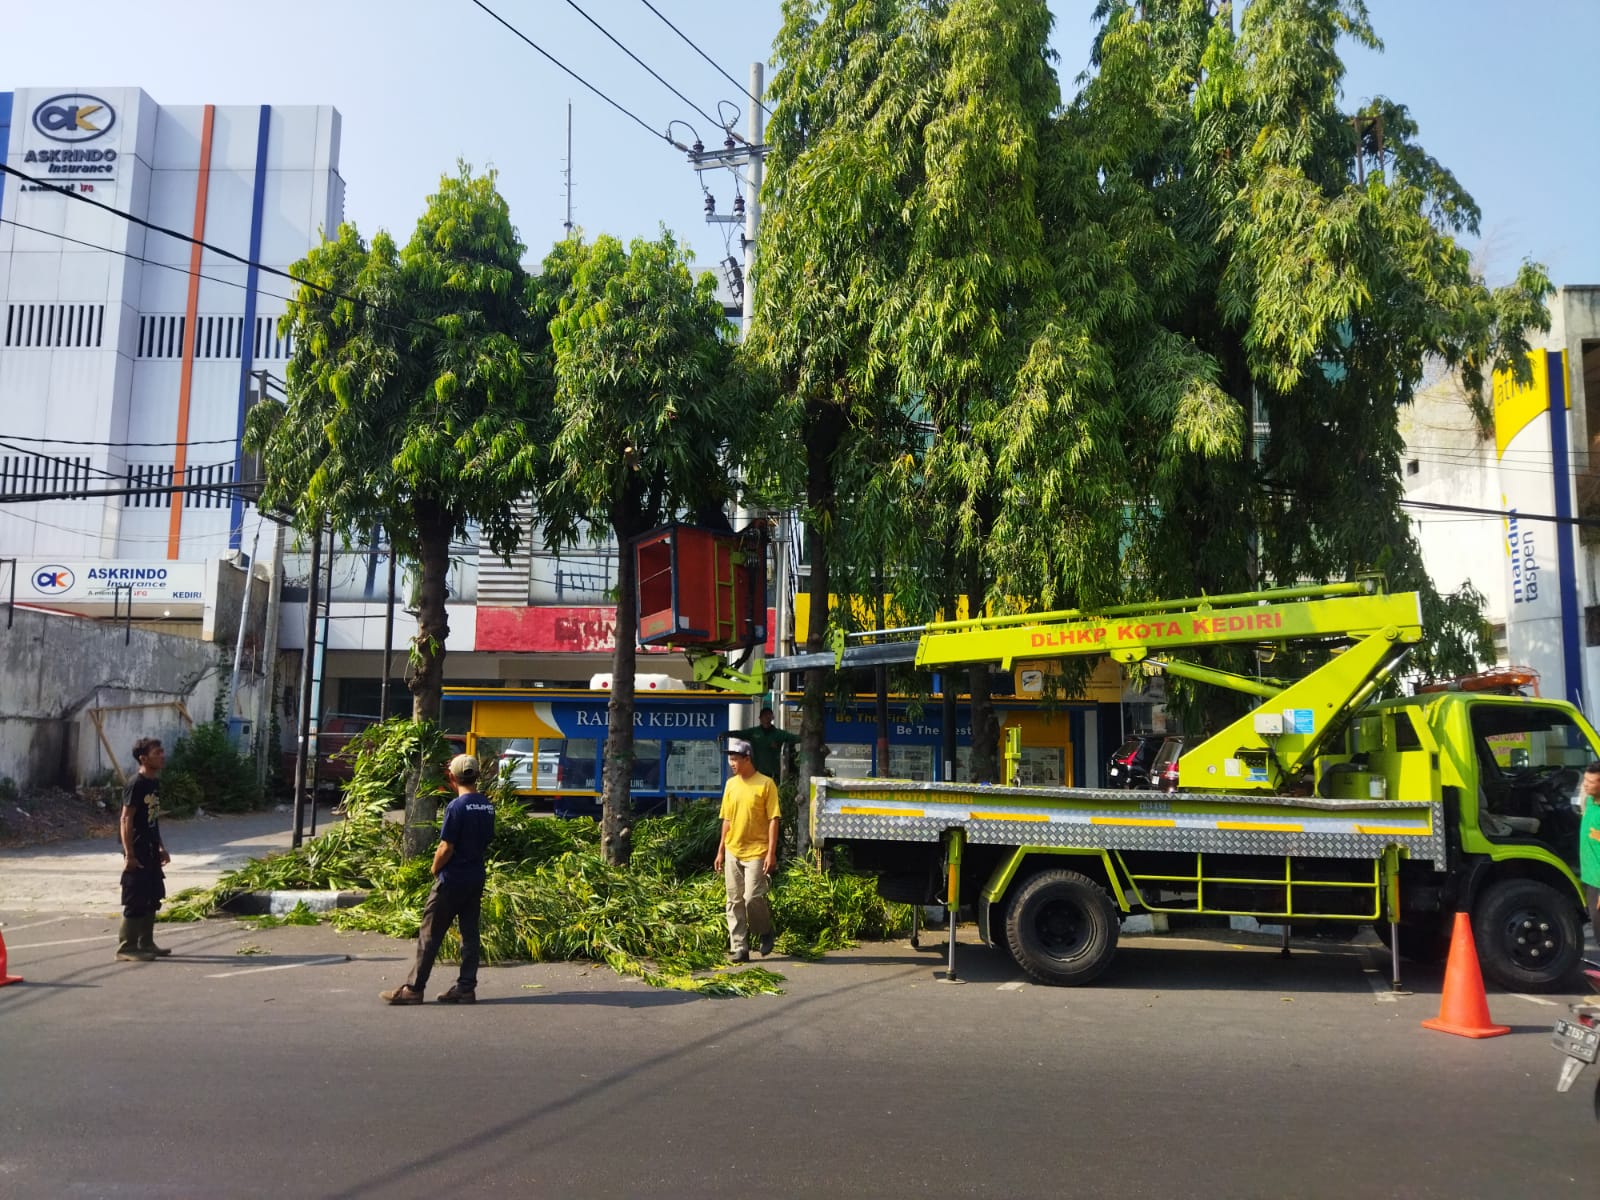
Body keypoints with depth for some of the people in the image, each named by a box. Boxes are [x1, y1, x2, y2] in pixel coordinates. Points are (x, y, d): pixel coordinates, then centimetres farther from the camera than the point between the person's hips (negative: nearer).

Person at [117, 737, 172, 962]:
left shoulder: (155, 782, 11)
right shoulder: (136, 784, -16)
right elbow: (126, 820, -18)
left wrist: (161, 847, 19)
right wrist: (128, 854, -21)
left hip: (151, 850, 9)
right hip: (137, 851, -9)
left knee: (152, 899, 14)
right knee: (136, 901, -5)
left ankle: (146, 944, 23)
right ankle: (126, 948, 3)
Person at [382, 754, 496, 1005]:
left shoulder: (456, 807, -17)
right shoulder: (487, 806, 4)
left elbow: (446, 848, -16)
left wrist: (435, 869, -1)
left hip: (452, 880, -7)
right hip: (476, 878, 7)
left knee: (430, 934, 2)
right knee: (470, 933, 9)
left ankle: (414, 988, 7)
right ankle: (466, 987, 11)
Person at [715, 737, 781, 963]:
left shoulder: (765, 784, -7)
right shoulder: (730, 784, 10)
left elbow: (773, 820, -8)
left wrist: (771, 852, -14)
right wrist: (721, 851, 13)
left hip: (756, 852, -5)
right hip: (732, 853, 5)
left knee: (752, 897, -11)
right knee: (734, 902, 5)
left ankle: (765, 932, 16)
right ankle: (738, 949, 10)